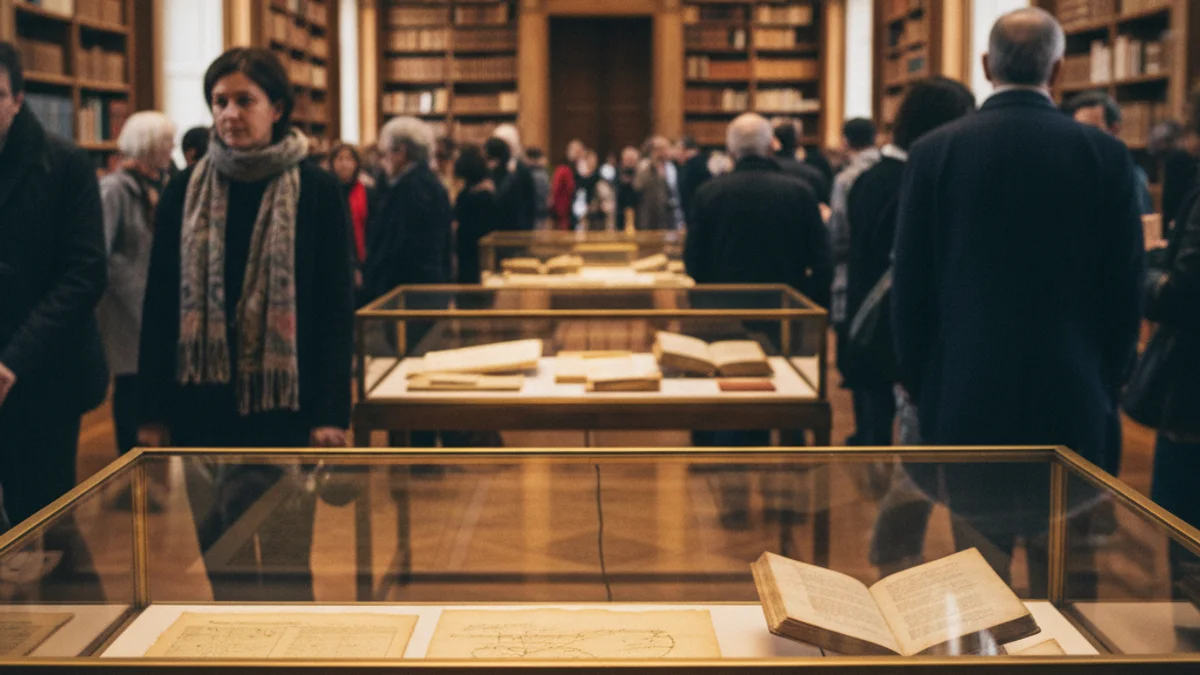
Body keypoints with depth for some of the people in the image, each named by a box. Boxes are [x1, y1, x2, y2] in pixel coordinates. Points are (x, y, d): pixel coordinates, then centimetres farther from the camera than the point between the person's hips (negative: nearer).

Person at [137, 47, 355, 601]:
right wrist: (152, 411, 2)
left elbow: (337, 308, -3)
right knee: (218, 560, 7)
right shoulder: (185, 193, 6)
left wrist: (331, 412, -9)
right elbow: (159, 306, 7)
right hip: (202, 405, 3)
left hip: (284, 406, -3)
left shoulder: (315, 192, -2)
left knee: (285, 568, 1)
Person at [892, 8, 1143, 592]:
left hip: (965, 397, 0)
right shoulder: (1104, 155, -4)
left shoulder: (935, 151, -5)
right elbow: (1124, 289, -1)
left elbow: (911, 286, -2)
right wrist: (1106, 384, 11)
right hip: (1071, 398, 0)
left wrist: (916, 383, 9)